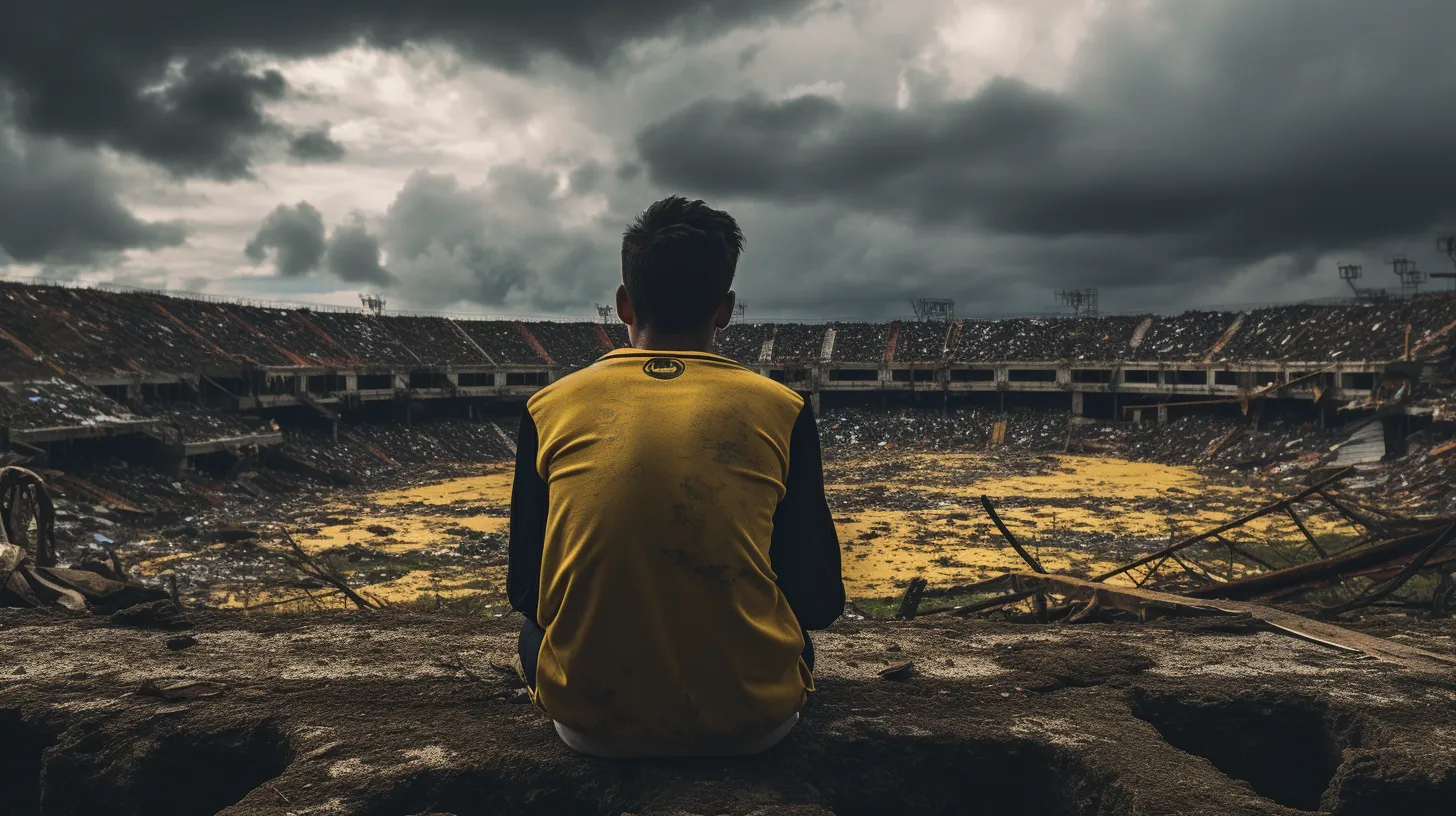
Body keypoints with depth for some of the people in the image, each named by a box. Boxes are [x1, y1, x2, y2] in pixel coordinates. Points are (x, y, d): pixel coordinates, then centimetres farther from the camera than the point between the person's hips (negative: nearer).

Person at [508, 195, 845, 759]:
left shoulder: (548, 408, -2)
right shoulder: (781, 410, -4)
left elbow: (526, 590, 5)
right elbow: (821, 601, 1)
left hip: (590, 721, -1)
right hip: (750, 722, 1)